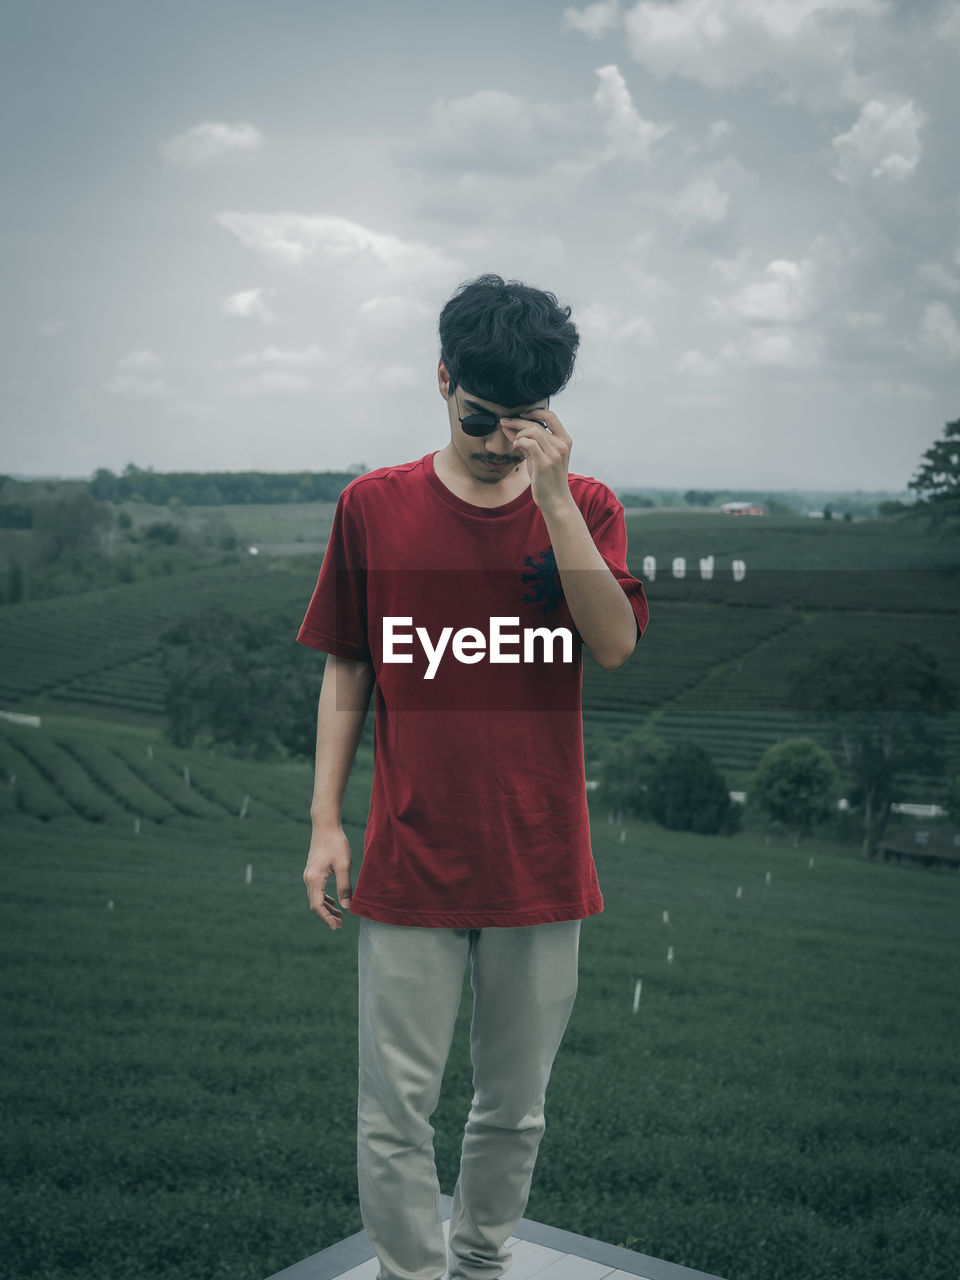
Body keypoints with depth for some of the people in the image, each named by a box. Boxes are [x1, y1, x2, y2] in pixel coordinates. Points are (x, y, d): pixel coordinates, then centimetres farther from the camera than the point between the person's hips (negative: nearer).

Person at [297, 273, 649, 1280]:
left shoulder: (584, 507, 2)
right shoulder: (373, 506, 1)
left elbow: (615, 645, -14)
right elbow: (346, 673, 5)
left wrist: (552, 494, -18)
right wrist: (325, 822, 1)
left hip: (541, 861, 1)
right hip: (409, 861, -1)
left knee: (514, 1109, 16)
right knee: (396, 1112, 4)